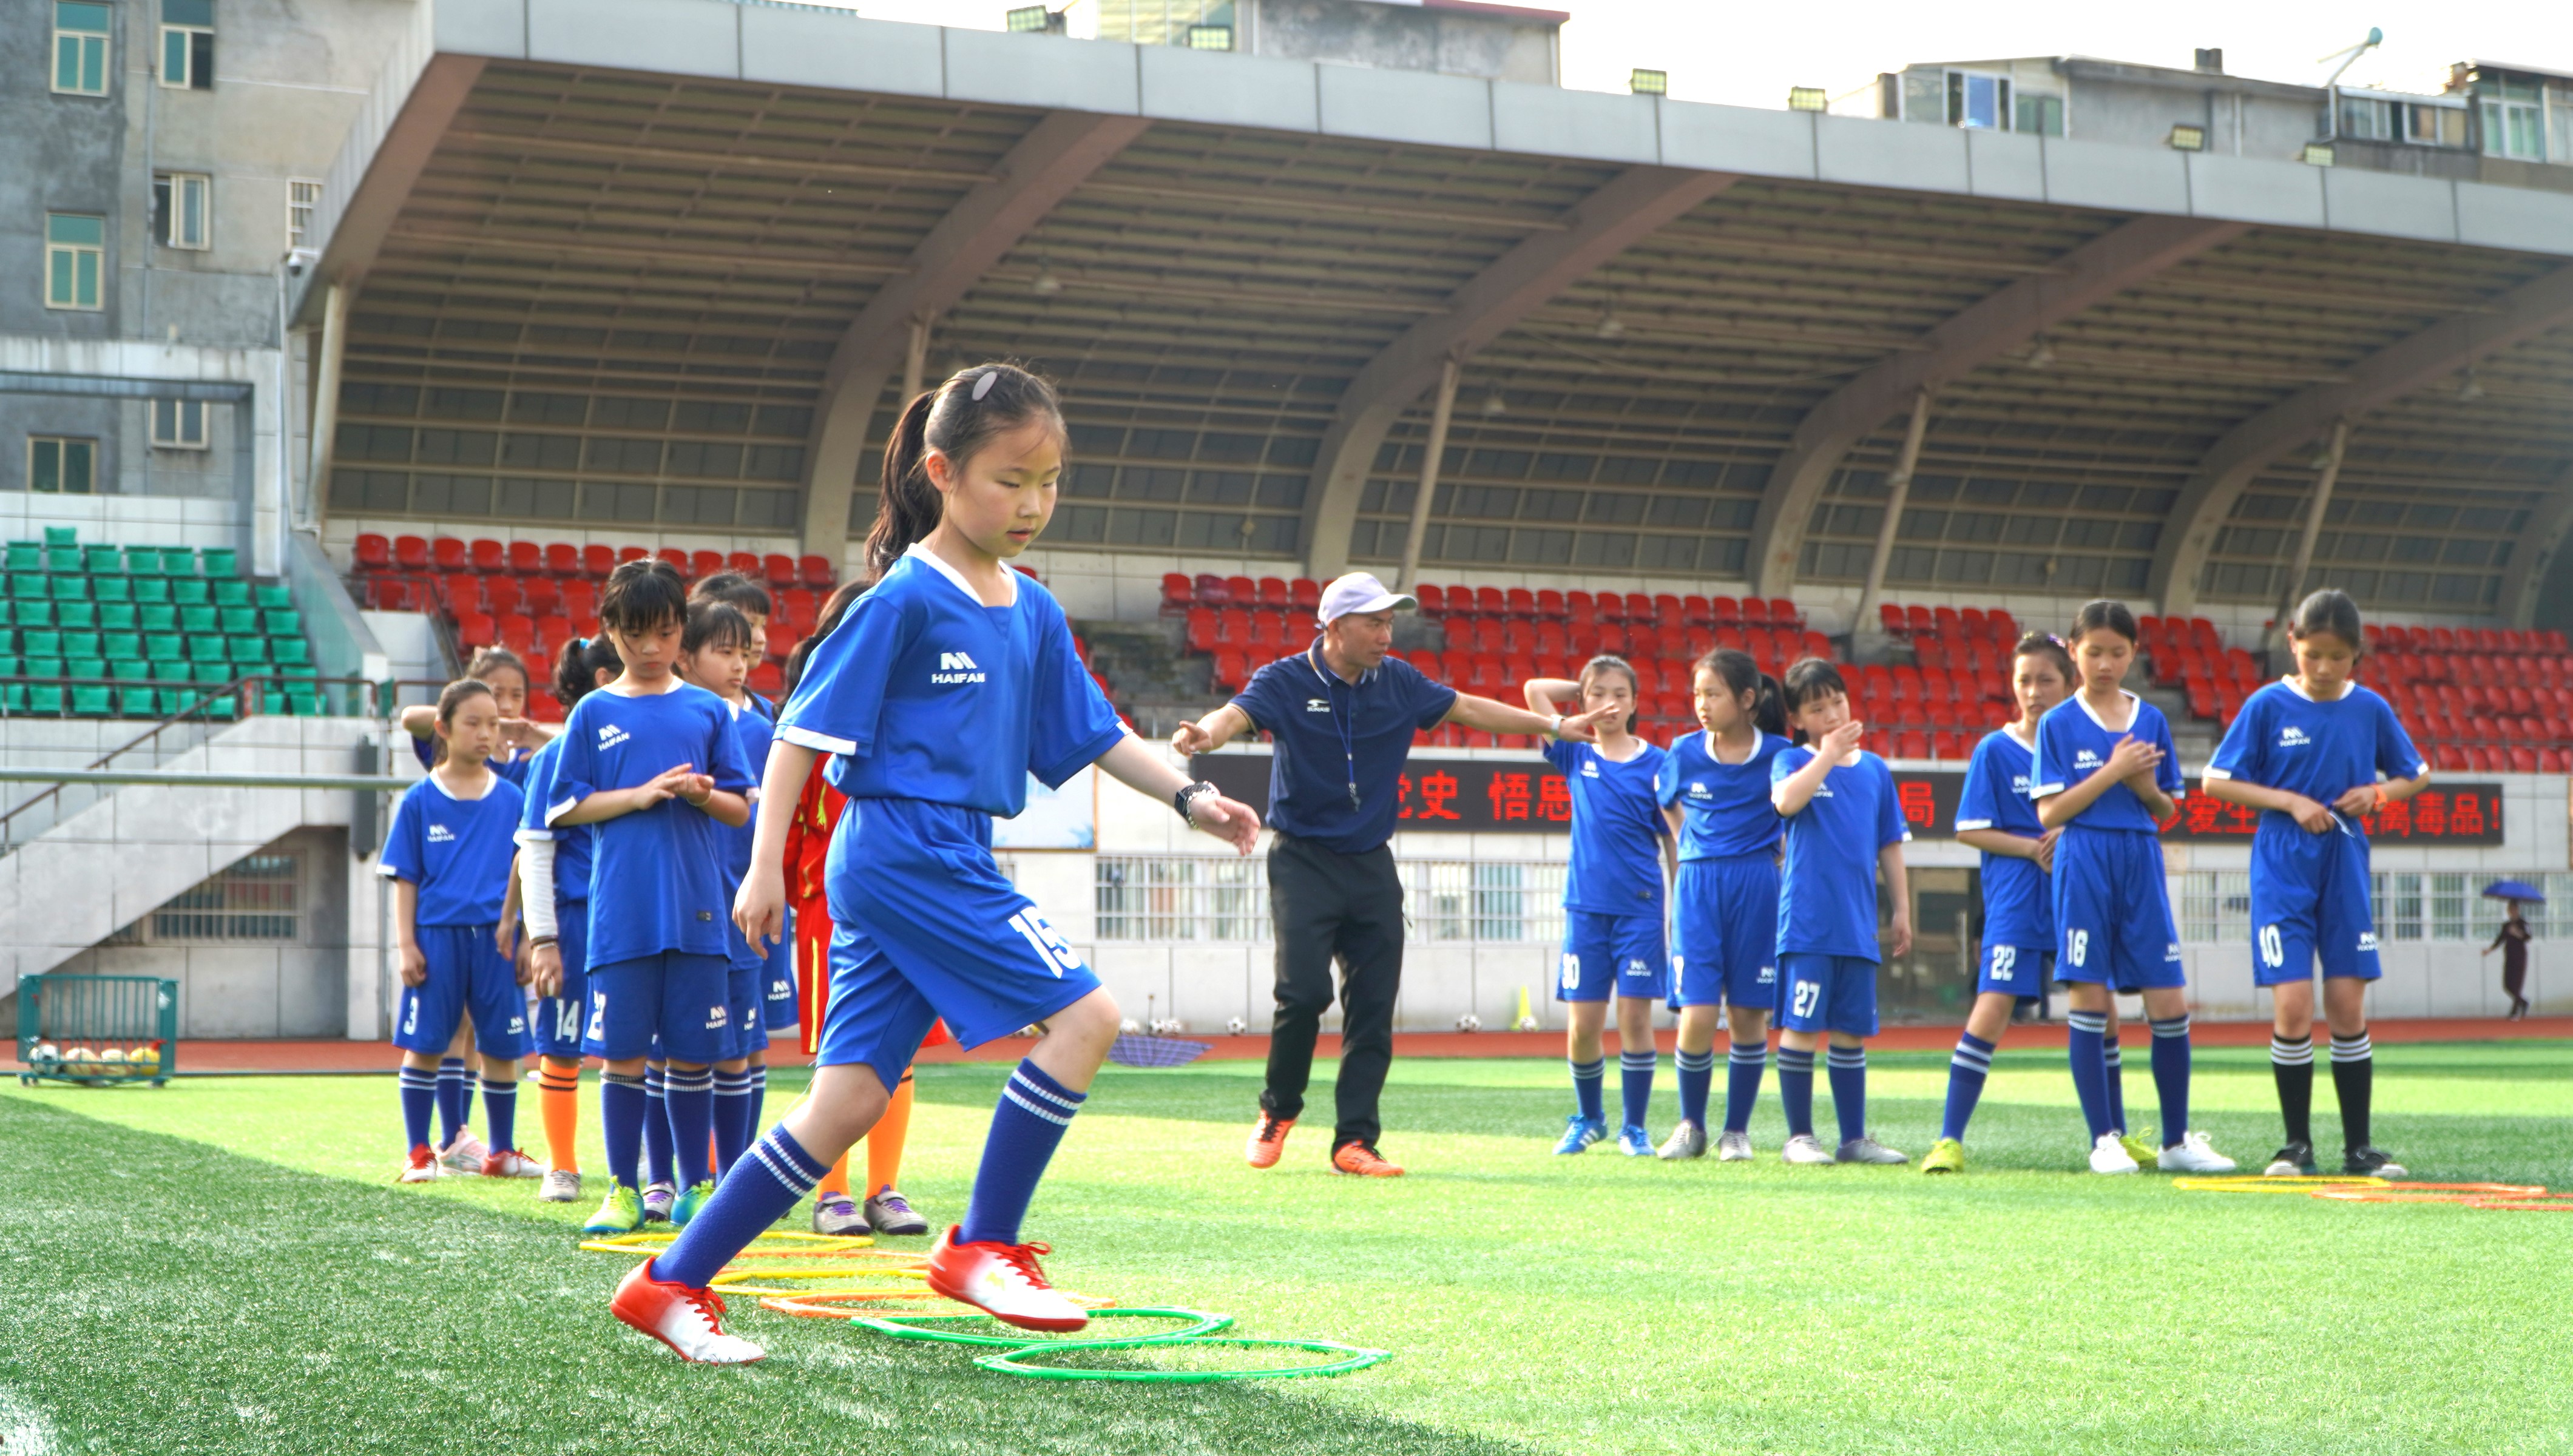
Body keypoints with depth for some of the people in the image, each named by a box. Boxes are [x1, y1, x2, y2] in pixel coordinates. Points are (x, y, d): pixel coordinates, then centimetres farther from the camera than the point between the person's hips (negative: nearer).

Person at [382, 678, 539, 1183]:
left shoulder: (511, 799, 7)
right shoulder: (420, 801, 2)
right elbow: (405, 878, 3)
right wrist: (406, 944, -4)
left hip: (496, 937, 2)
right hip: (436, 935, -2)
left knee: (501, 1047, 5)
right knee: (423, 1045, 2)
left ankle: (502, 1152, 17)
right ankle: (419, 1154, 12)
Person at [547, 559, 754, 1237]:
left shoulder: (707, 710, 9)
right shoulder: (594, 713, 6)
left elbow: (741, 810, 9)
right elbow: (566, 807, 4)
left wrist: (704, 794, -12)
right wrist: (641, 795, -9)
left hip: (697, 908, 1)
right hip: (621, 911, -1)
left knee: (692, 1053, 4)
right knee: (622, 1054, 0)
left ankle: (696, 1187, 14)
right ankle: (624, 1191, 9)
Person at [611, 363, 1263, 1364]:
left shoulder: (1033, 613, 14)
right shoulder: (904, 597, -10)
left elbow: (1093, 735, 21)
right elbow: (807, 727, -9)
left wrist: (1190, 797, 9)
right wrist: (766, 866, -12)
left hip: (951, 859, 8)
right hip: (904, 847, -8)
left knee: (851, 1099, 5)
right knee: (1083, 1014, -11)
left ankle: (672, 1283, 10)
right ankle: (981, 1246, -2)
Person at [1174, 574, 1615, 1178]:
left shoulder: (1398, 683, 6)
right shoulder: (1285, 681, -8)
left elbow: (1469, 708, 17)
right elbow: (1237, 714, -25)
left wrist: (1555, 725, 19)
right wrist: (1206, 734, -49)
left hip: (1371, 866, 5)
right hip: (1303, 861, -5)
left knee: (1374, 1007, 0)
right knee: (1304, 992, -16)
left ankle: (1354, 1141, 7)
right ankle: (1278, 1112, 8)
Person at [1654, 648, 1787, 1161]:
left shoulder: (1778, 754, -2)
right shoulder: (1685, 753, 3)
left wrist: (1767, 860, 2)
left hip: (1757, 887, -1)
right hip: (1698, 886, 1)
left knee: (1748, 1014, 2)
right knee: (1697, 1016, -9)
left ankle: (1737, 1131, 16)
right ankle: (1691, 1126, 10)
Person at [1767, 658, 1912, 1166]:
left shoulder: (1875, 768, 13)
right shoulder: (1792, 761, 0)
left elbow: (1890, 844, 17)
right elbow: (1786, 800, -23)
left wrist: (1901, 909, 14)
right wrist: (1829, 754, -17)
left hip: (1858, 924, 4)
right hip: (1806, 920, -4)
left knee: (1851, 1032, 9)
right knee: (1801, 1027, -4)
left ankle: (1855, 1138, 15)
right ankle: (1799, 1137, 4)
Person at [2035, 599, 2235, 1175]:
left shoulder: (2152, 720, 10)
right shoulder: (2058, 723, 0)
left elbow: (2167, 809, 14)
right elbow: (2049, 811, -7)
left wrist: (2146, 787, -8)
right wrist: (2112, 772, -13)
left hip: (2142, 865, 3)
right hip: (2083, 864, -3)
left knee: (2170, 1005, 0)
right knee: (2090, 999, -3)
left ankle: (2176, 1141, 11)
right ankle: (2104, 1141, 5)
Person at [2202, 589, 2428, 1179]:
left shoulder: (2371, 709, 4)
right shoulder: (2268, 705, -4)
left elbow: (2417, 775, 16)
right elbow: (2216, 781, -2)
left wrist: (2378, 792, -5)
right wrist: (2291, 802, -12)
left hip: (2345, 870, 2)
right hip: (2282, 870, -2)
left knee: (2348, 1007, 2)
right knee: (2292, 1008, -9)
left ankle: (2359, 1147, 12)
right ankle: (2297, 1145, 4)